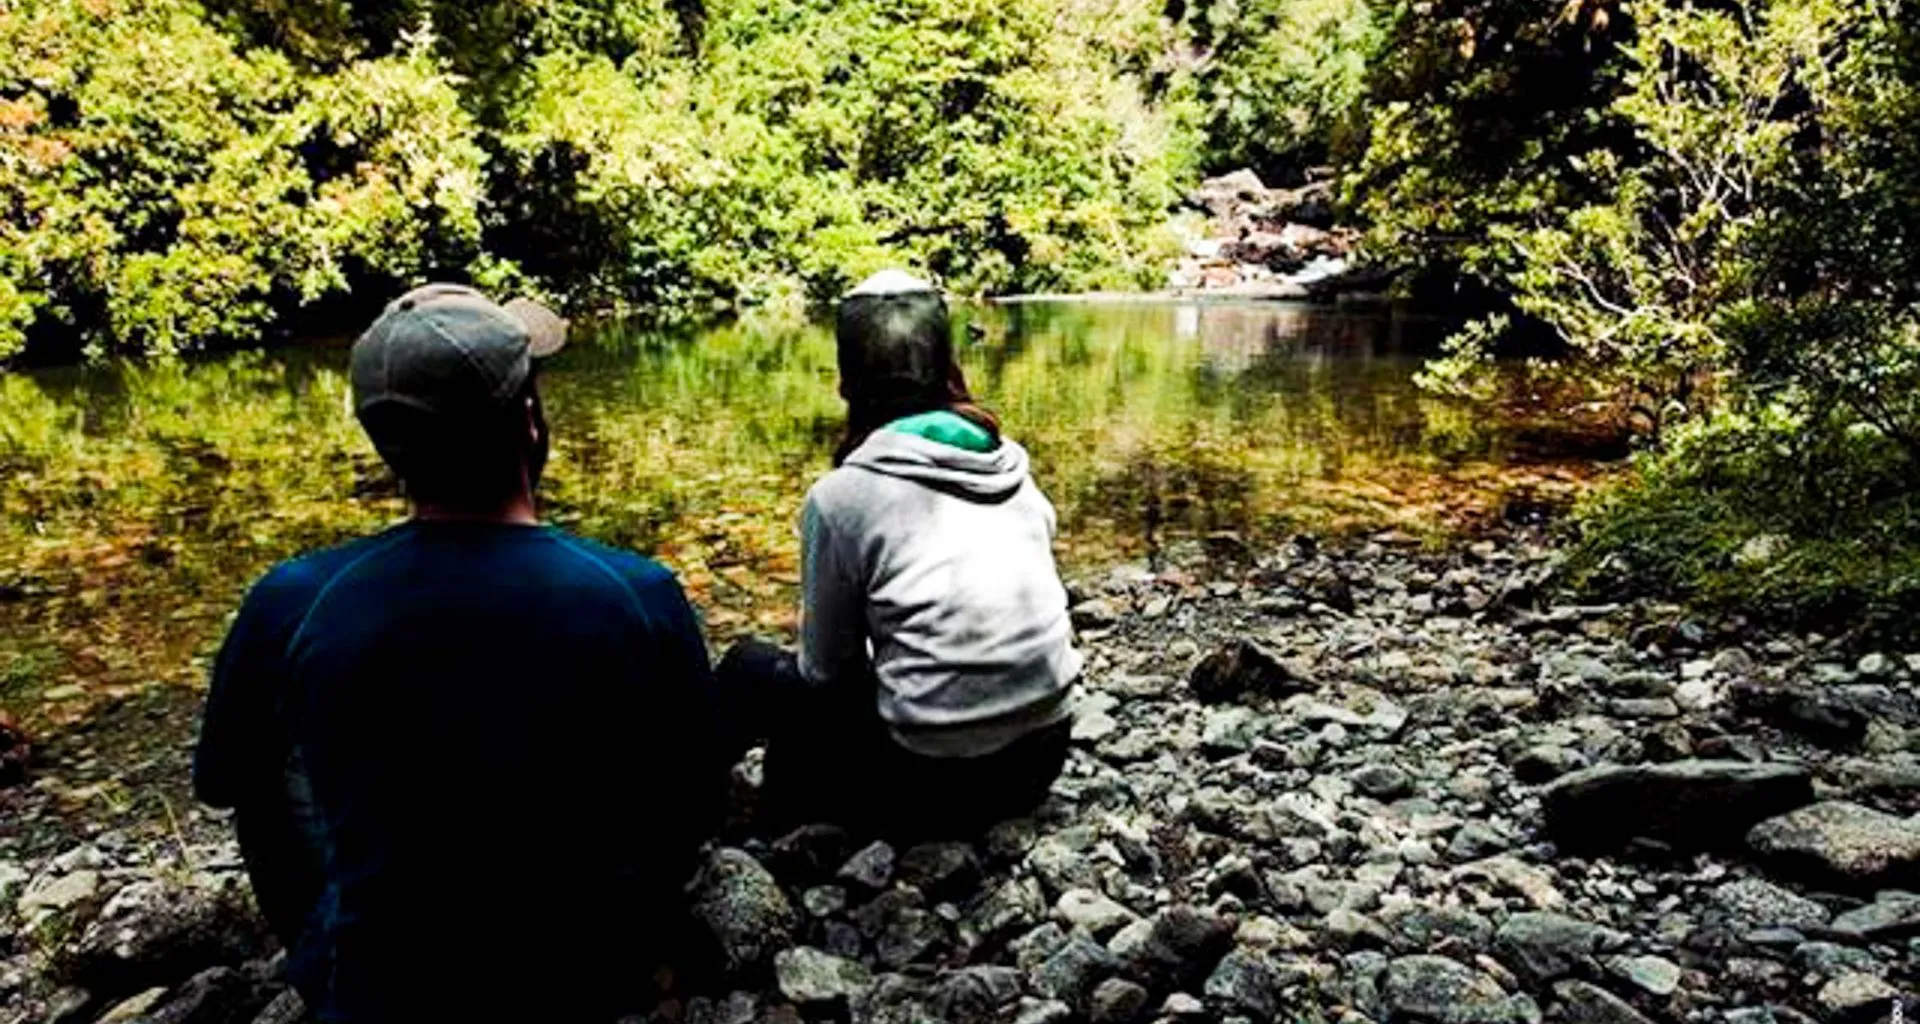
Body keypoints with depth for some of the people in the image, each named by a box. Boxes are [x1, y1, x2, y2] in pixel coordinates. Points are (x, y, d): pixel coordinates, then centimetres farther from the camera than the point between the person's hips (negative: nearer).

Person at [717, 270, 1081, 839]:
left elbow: (824, 668, -1)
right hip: (1043, 753, 5)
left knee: (750, 668, 16)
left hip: (936, 775, -5)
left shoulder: (841, 494, -10)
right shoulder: (1012, 462, 4)